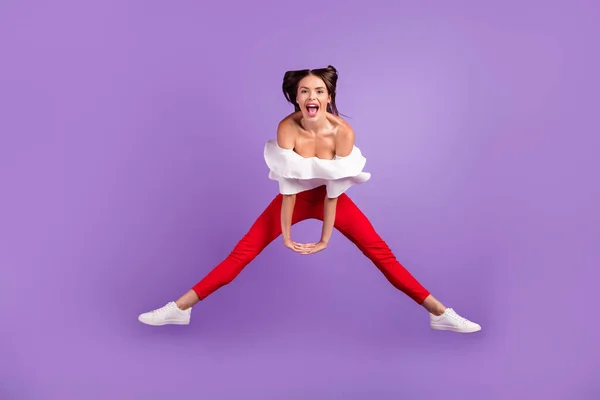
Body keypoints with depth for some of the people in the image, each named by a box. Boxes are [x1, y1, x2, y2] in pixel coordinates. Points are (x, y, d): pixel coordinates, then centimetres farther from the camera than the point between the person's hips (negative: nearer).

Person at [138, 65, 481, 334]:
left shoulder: (343, 132, -26)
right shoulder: (287, 128, -26)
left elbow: (334, 189, -20)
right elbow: (288, 186, -23)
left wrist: (325, 238, -16)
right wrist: (286, 236, -18)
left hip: (331, 198, 0)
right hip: (296, 197, 0)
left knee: (382, 254, -4)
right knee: (242, 254, -5)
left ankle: (440, 313, 7)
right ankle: (180, 308, 4)